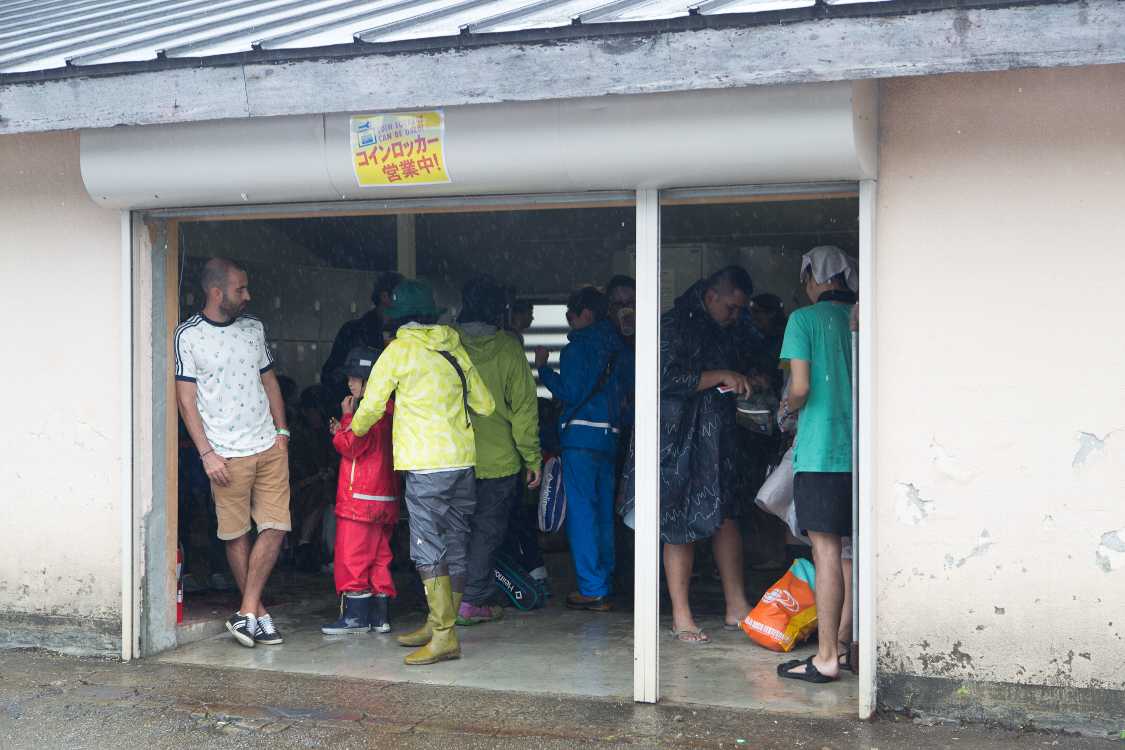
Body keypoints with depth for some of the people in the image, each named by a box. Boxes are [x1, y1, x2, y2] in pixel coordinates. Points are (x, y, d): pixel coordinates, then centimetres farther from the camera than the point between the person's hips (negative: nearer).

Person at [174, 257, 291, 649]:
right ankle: (258, 612, 15)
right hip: (227, 455, -4)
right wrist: (207, 452, -11)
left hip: (270, 447, 5)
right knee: (237, 535, 3)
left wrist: (281, 431, 8)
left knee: (275, 527, -3)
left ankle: (246, 612, 3)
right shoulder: (189, 335, -5)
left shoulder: (253, 328, 10)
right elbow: (186, 397, -6)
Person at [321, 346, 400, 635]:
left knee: (351, 556, -4)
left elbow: (351, 447, -16)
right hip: (385, 498, 10)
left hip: (361, 498, -10)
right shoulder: (389, 411, 15)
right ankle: (380, 615, 12)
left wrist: (347, 417, -6)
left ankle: (355, 616, -3)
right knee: (379, 556, 11)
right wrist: (342, 432, 14)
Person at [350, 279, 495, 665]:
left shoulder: (400, 350, -4)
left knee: (428, 549, -6)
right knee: (455, 546, 12)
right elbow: (485, 405, 16)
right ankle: (440, 624, 21)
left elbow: (372, 406, 0)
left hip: (427, 464, -7)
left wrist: (355, 430, 21)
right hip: (463, 459, 7)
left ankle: (444, 635, -11)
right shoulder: (455, 348, 11)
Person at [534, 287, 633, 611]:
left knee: (581, 512, -4)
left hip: (581, 435, -7)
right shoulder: (618, 347, 14)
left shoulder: (578, 349, -9)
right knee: (604, 512, 13)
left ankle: (592, 590, -5)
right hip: (610, 436, 7)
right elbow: (628, 390, 16)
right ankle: (606, 584, 19)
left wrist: (543, 368, -3)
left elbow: (570, 393, -13)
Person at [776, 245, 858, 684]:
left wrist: (789, 409, 9)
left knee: (826, 552, -4)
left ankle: (826, 659, -2)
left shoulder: (804, 319, -4)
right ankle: (843, 643, 19)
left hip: (820, 452, -5)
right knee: (852, 552, 13)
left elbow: (800, 387, -12)